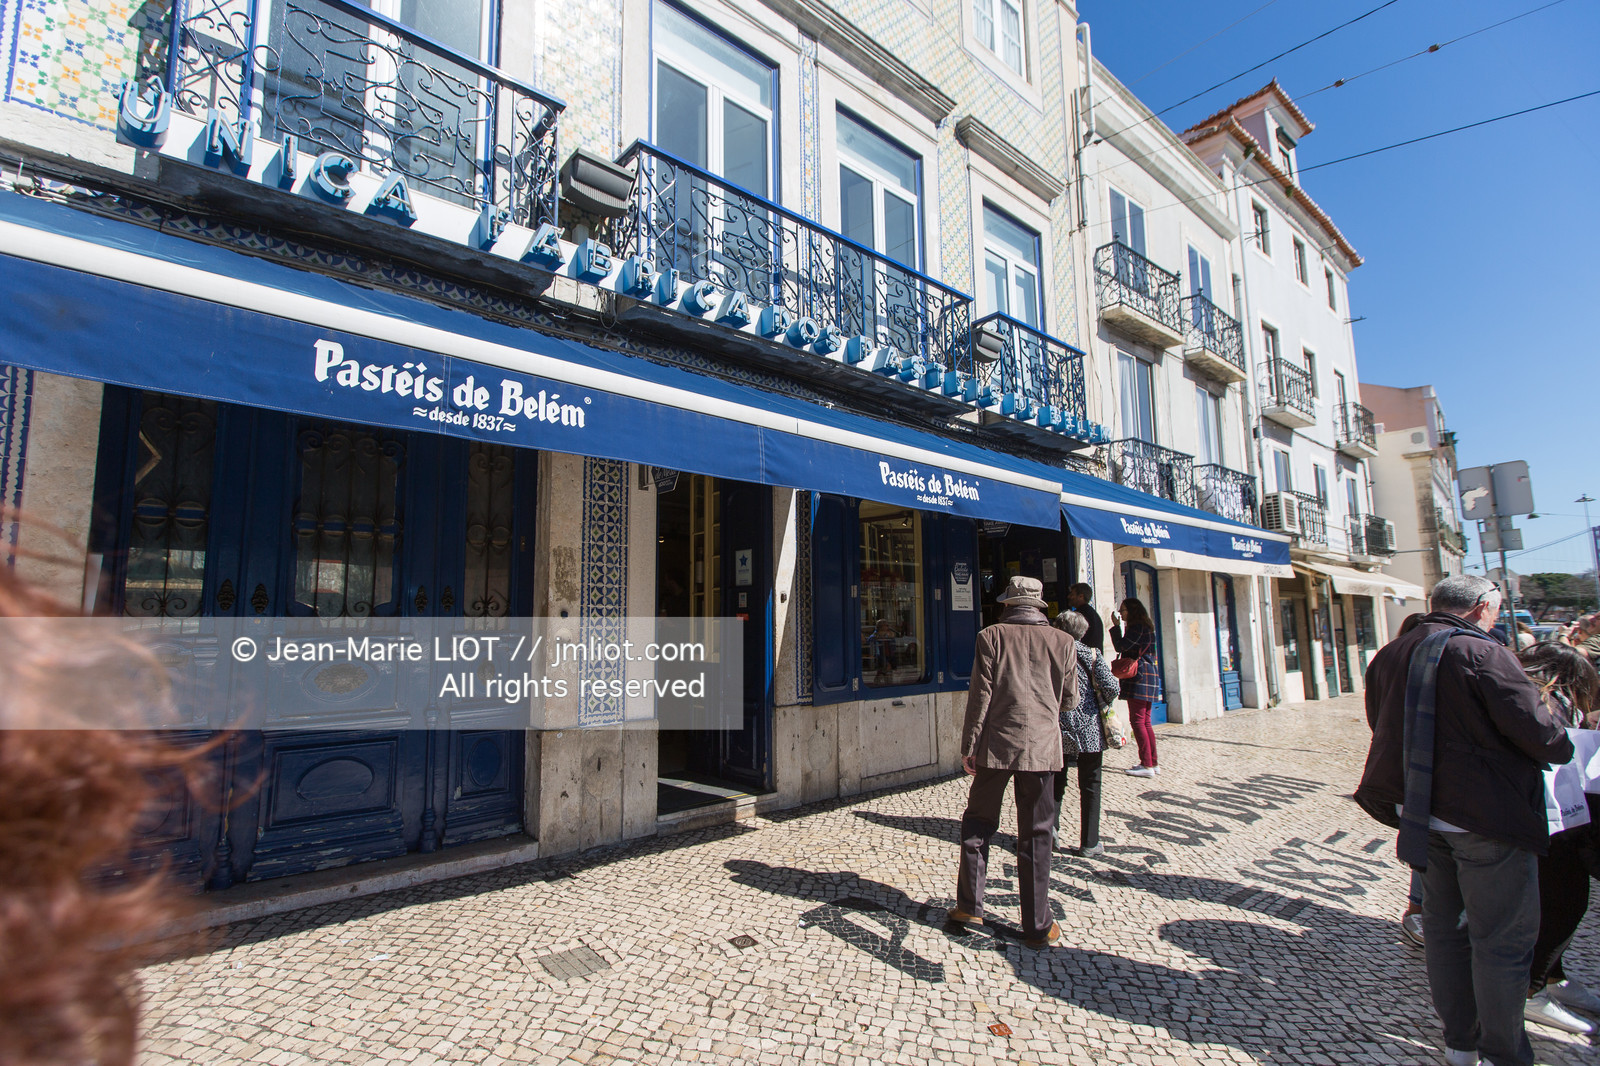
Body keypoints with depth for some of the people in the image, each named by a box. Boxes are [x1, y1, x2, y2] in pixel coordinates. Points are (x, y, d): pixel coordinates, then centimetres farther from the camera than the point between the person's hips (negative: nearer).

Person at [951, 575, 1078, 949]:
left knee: (978, 823, 14)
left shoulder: (992, 637, -3)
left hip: (996, 746, -1)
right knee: (1035, 836, 9)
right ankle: (1038, 926, 16)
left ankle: (969, 905, 20)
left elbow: (980, 695, -7)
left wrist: (969, 745, -2)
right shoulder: (1063, 642, 2)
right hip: (1041, 748, 1)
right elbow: (1070, 700, 8)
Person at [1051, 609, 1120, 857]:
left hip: (1057, 730, 1)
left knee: (1056, 782, 16)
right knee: (1090, 786, 8)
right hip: (1089, 730, -1)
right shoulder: (1092, 655, -5)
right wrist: (1102, 705, 6)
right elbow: (1112, 687, -12)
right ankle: (1089, 843, 14)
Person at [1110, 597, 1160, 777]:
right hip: (1148, 676, 11)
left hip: (1139, 677, -11)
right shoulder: (1146, 627, 21)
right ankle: (1153, 763, 14)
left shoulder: (1138, 628, -11)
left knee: (1138, 720, -10)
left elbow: (1121, 646, -15)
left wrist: (1115, 626, -6)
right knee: (1144, 722, 11)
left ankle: (1147, 765, -10)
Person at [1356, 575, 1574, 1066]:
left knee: (1443, 927, 18)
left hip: (1422, 814, 6)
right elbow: (1538, 731, -16)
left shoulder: (1388, 657, 4)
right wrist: (1562, 747, 5)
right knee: (1502, 940, 8)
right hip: (1488, 820, -6)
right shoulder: (1481, 654, -16)